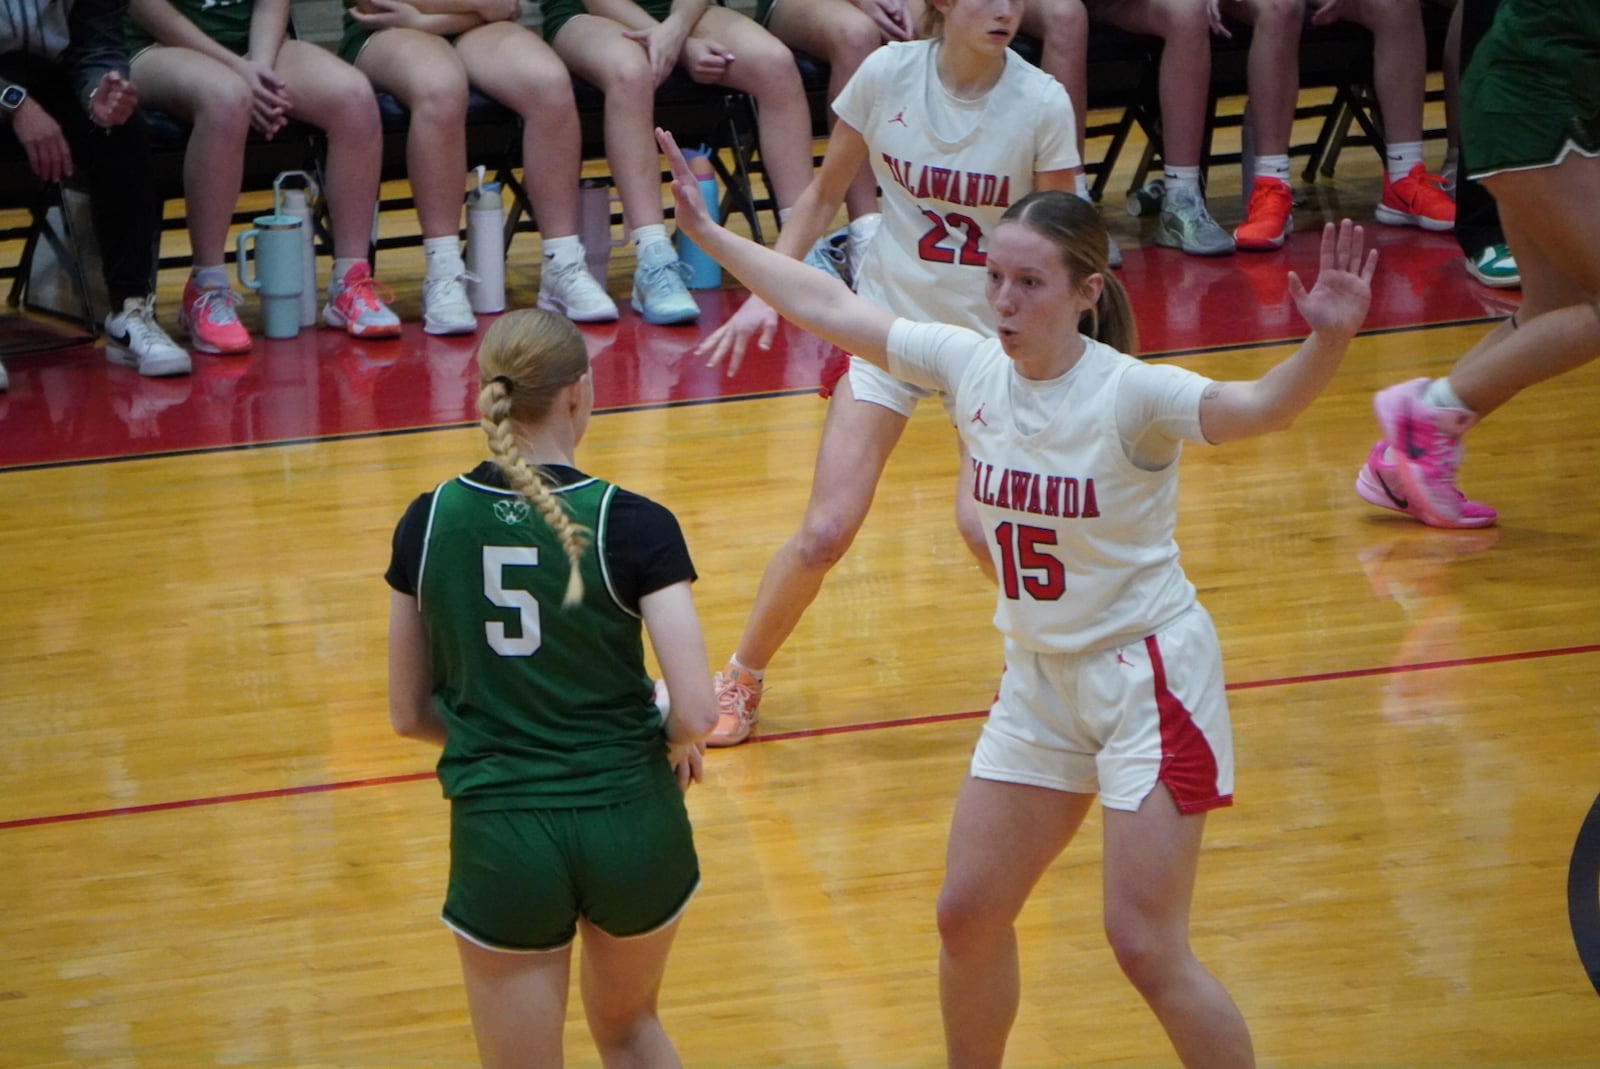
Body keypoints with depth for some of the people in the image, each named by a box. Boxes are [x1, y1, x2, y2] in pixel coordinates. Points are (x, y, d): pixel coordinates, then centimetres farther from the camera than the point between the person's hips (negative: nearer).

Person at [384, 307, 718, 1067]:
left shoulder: (428, 525, -4)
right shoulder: (631, 526, -13)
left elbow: (409, 714, 4)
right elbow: (695, 714, -16)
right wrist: (677, 742, 6)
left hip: (499, 836, 1)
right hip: (627, 825, -1)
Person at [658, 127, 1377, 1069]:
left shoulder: (1130, 395, -22)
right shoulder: (972, 365, -4)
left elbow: (1259, 408, -40)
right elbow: (826, 308, 6)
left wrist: (1327, 341, -59)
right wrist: (711, 234, 9)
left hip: (1147, 677, -7)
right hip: (1039, 679, 7)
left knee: (1146, 946, -9)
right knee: (969, 915, 12)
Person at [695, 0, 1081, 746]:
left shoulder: (1042, 104, -15)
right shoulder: (887, 75, -12)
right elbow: (825, 194, 2)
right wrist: (768, 291, -5)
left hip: (993, 331, -1)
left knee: (983, 523, -20)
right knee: (825, 532, -6)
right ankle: (740, 682, 20)